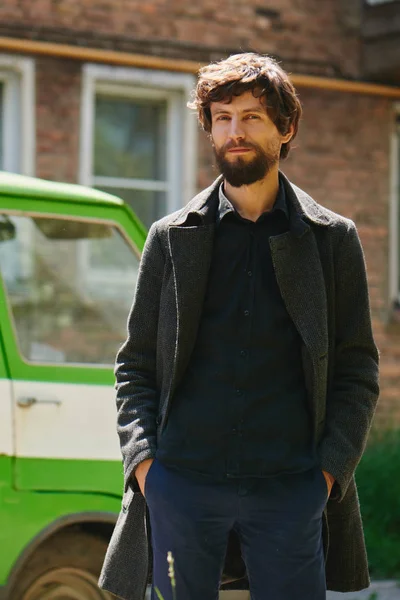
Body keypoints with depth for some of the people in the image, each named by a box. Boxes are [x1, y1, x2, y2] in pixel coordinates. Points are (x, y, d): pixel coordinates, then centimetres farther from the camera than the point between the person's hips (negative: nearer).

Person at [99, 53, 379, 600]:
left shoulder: (332, 240, 9)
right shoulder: (173, 238, 10)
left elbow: (358, 370, 9)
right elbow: (135, 363, 12)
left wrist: (330, 468, -3)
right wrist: (142, 457, -3)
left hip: (290, 489, -1)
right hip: (181, 482, 1)